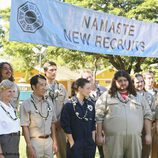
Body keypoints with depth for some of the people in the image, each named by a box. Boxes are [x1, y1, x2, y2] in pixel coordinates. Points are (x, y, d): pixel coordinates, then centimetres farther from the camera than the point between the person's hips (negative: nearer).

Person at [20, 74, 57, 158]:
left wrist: (54, 141, 11)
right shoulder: (26, 104, -8)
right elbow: (25, 126, -11)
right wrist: (29, 146, -14)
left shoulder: (48, 104, 10)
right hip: (35, 141, -5)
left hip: (48, 141, 5)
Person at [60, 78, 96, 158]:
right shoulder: (69, 105, -8)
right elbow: (65, 125, -9)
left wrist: (93, 140, 7)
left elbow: (93, 124, 12)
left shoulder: (90, 104, 8)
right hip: (75, 144, -5)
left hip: (89, 144, 5)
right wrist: (72, 142, -10)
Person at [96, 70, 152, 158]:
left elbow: (147, 115, 13)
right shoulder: (106, 96, 5)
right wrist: (99, 135, -3)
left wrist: (148, 134, 6)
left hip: (134, 138, 3)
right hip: (113, 138, -2)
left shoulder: (139, 97, 13)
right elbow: (99, 117, 2)